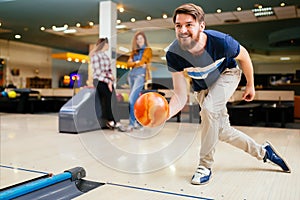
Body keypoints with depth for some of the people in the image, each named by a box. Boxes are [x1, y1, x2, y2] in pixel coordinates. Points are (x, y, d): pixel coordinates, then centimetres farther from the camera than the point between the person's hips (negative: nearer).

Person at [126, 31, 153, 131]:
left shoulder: (147, 50, 3)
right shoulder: (134, 51, 18)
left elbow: (142, 62, -9)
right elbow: (129, 63, 7)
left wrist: (134, 63, 5)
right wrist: (137, 63, -7)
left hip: (140, 75, -6)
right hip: (131, 75, 6)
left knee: (132, 99, -16)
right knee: (135, 100, 7)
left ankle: (132, 123, -13)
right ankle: (139, 122, 15)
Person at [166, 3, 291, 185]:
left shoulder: (220, 41, -36)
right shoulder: (173, 54, -32)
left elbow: (243, 56, -12)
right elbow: (181, 96, -29)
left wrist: (250, 85, 0)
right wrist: (165, 114, -49)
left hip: (227, 74, -3)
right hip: (202, 87, 3)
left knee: (209, 109, -31)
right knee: (222, 130, 4)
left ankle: (205, 166, -12)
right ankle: (263, 151, 30)